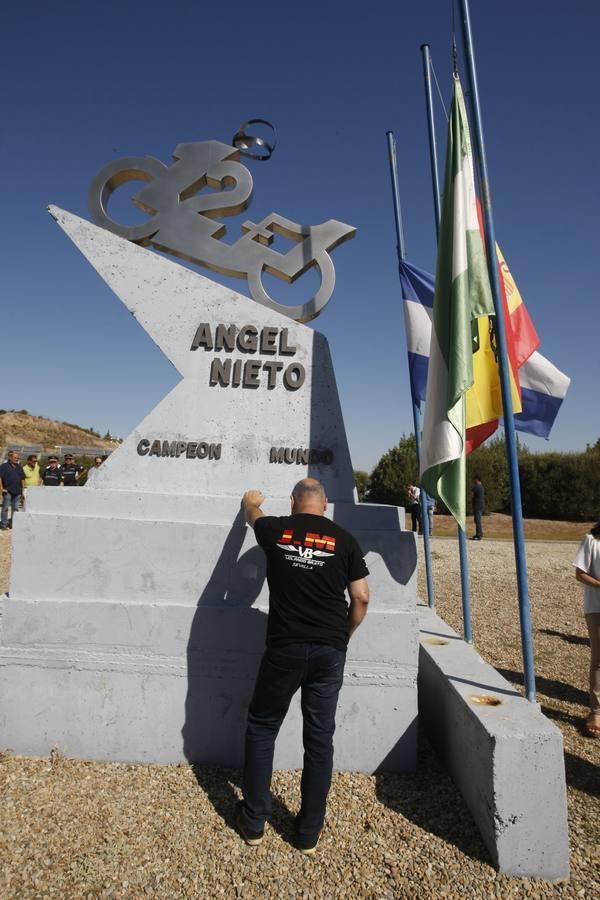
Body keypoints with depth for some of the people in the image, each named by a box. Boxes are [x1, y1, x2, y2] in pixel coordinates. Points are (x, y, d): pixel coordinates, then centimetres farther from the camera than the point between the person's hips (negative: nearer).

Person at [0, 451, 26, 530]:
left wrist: (23, 490, 11)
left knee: (15, 508, 9)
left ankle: (12, 523, 17)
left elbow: (22, 479, 16)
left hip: (17, 491, 5)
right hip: (8, 491, -5)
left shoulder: (19, 467, 14)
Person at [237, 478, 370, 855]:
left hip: (284, 648, 0)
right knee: (320, 739, 13)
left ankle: (253, 823, 29)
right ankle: (309, 832, 27)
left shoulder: (277, 530, 0)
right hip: (330, 651, 1)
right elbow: (361, 598, -1)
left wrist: (252, 501, 47)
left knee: (262, 729, 19)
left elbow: (253, 514, 24)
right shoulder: (344, 539, -1)